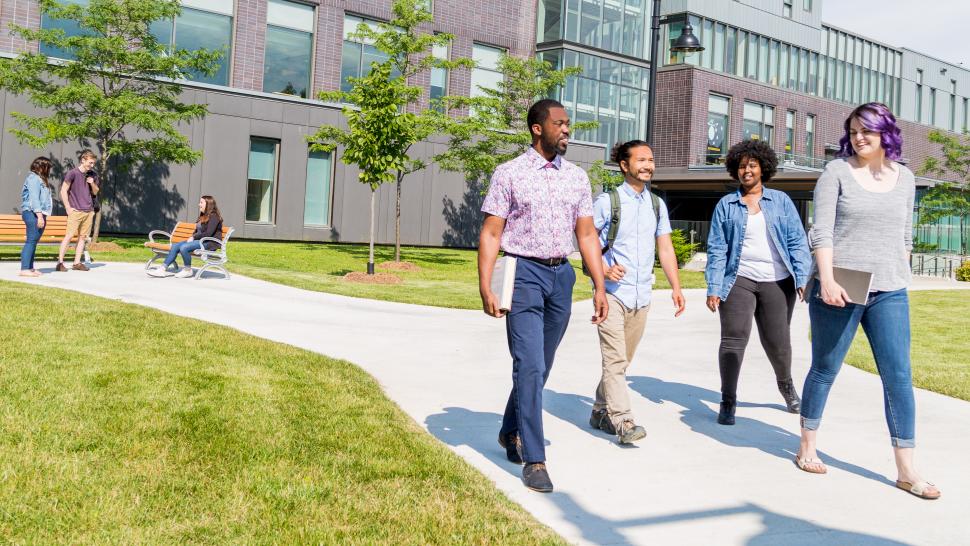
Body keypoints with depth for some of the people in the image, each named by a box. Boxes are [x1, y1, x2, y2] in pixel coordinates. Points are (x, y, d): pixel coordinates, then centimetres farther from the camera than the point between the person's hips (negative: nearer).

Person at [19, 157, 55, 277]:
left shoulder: (40, 179, 22)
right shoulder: (34, 178, -9)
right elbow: (34, 198, -17)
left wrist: (42, 216, 15)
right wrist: (40, 215, -23)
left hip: (39, 214, 10)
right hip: (33, 213, -10)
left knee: (33, 241, 10)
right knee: (31, 241, -12)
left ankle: (30, 268, 13)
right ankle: (24, 269, -13)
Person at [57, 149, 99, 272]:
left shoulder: (92, 175, 10)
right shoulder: (73, 173, -6)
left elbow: (96, 192, 19)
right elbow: (63, 191, -5)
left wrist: (92, 183, -2)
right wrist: (68, 208, -9)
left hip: (89, 211, 5)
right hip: (76, 211, -5)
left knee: (83, 237, 6)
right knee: (69, 236, -9)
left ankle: (77, 263, 11)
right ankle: (60, 262, -5)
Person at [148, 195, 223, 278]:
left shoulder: (214, 216, -10)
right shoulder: (203, 216, 21)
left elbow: (208, 233, -19)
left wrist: (194, 237, -13)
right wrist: (192, 237, 0)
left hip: (209, 243, -10)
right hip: (199, 240, 10)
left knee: (184, 247, -29)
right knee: (175, 246, -7)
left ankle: (188, 270, -10)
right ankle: (163, 268, -10)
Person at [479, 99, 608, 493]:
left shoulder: (576, 177, 11)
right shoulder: (509, 174, -2)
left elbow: (586, 235, 11)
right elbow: (490, 234, -5)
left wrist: (599, 287, 5)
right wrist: (485, 289, -12)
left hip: (561, 275, 5)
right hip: (524, 272, -5)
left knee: (540, 366, 14)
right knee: (530, 366, -10)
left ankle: (511, 432, 35)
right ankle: (534, 460, -4)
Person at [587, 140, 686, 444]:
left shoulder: (657, 204, 12)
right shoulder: (607, 201, -3)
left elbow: (665, 249, 14)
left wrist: (676, 287, 7)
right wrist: (603, 269, -15)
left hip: (641, 295, 5)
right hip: (612, 292, -5)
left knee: (622, 360, 12)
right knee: (615, 359, -12)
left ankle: (601, 412, 25)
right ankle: (622, 422, -13)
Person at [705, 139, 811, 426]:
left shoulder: (781, 201, 8)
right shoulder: (726, 205, 7)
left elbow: (797, 241, 6)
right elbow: (716, 249, 3)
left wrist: (803, 278, -3)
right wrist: (714, 288, -3)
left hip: (777, 282, 1)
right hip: (739, 280, 0)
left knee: (777, 341, 8)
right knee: (733, 339, -7)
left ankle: (786, 384, 38)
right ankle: (728, 402, 3)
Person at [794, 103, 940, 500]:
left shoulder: (904, 177, 11)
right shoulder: (837, 171, -1)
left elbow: (905, 237, 19)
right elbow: (821, 231, -9)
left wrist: (899, 276, 14)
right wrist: (827, 279, -18)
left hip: (889, 293, 3)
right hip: (839, 290, -3)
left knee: (899, 377, 0)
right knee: (824, 370, 7)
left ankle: (906, 470, 6)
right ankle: (807, 447, 24)